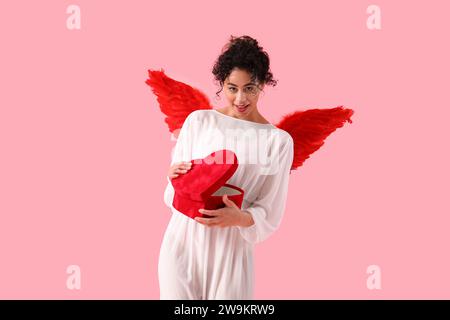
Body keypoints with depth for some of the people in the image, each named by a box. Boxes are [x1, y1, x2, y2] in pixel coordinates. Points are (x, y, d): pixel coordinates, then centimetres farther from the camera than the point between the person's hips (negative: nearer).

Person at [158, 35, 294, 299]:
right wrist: (175, 176, -16)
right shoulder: (198, 121, 2)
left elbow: (270, 213, -3)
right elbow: (174, 191, 7)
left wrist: (240, 218, -23)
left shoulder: (278, 141, -2)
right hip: (182, 241, 1)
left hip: (230, 248, -1)